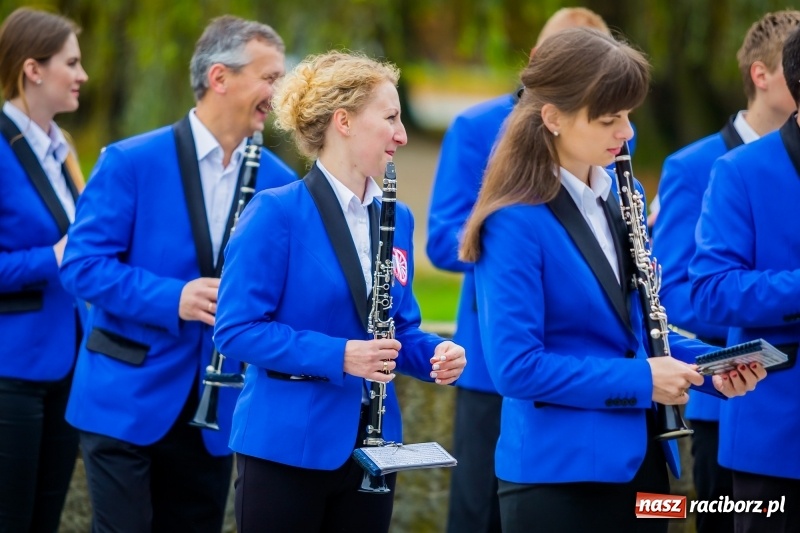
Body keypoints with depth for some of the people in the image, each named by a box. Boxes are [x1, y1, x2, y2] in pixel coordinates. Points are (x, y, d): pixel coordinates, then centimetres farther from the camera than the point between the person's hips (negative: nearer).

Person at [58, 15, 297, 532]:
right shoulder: (131, 163, -8)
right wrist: (172, 298, -23)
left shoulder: (278, 182, 3)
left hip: (215, 409, 4)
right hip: (127, 399, -4)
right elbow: (83, 263, -11)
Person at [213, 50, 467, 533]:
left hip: (370, 445, 6)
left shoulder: (396, 218, 9)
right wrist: (338, 356, -23)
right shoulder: (277, 213, -11)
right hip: (289, 444, -6)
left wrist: (436, 354, -6)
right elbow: (236, 330, -15)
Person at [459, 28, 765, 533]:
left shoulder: (622, 198, 8)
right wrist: (639, 380, -19)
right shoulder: (515, 224, -16)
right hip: (560, 473, -8)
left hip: (637, 462, 8)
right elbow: (516, 367, -20)